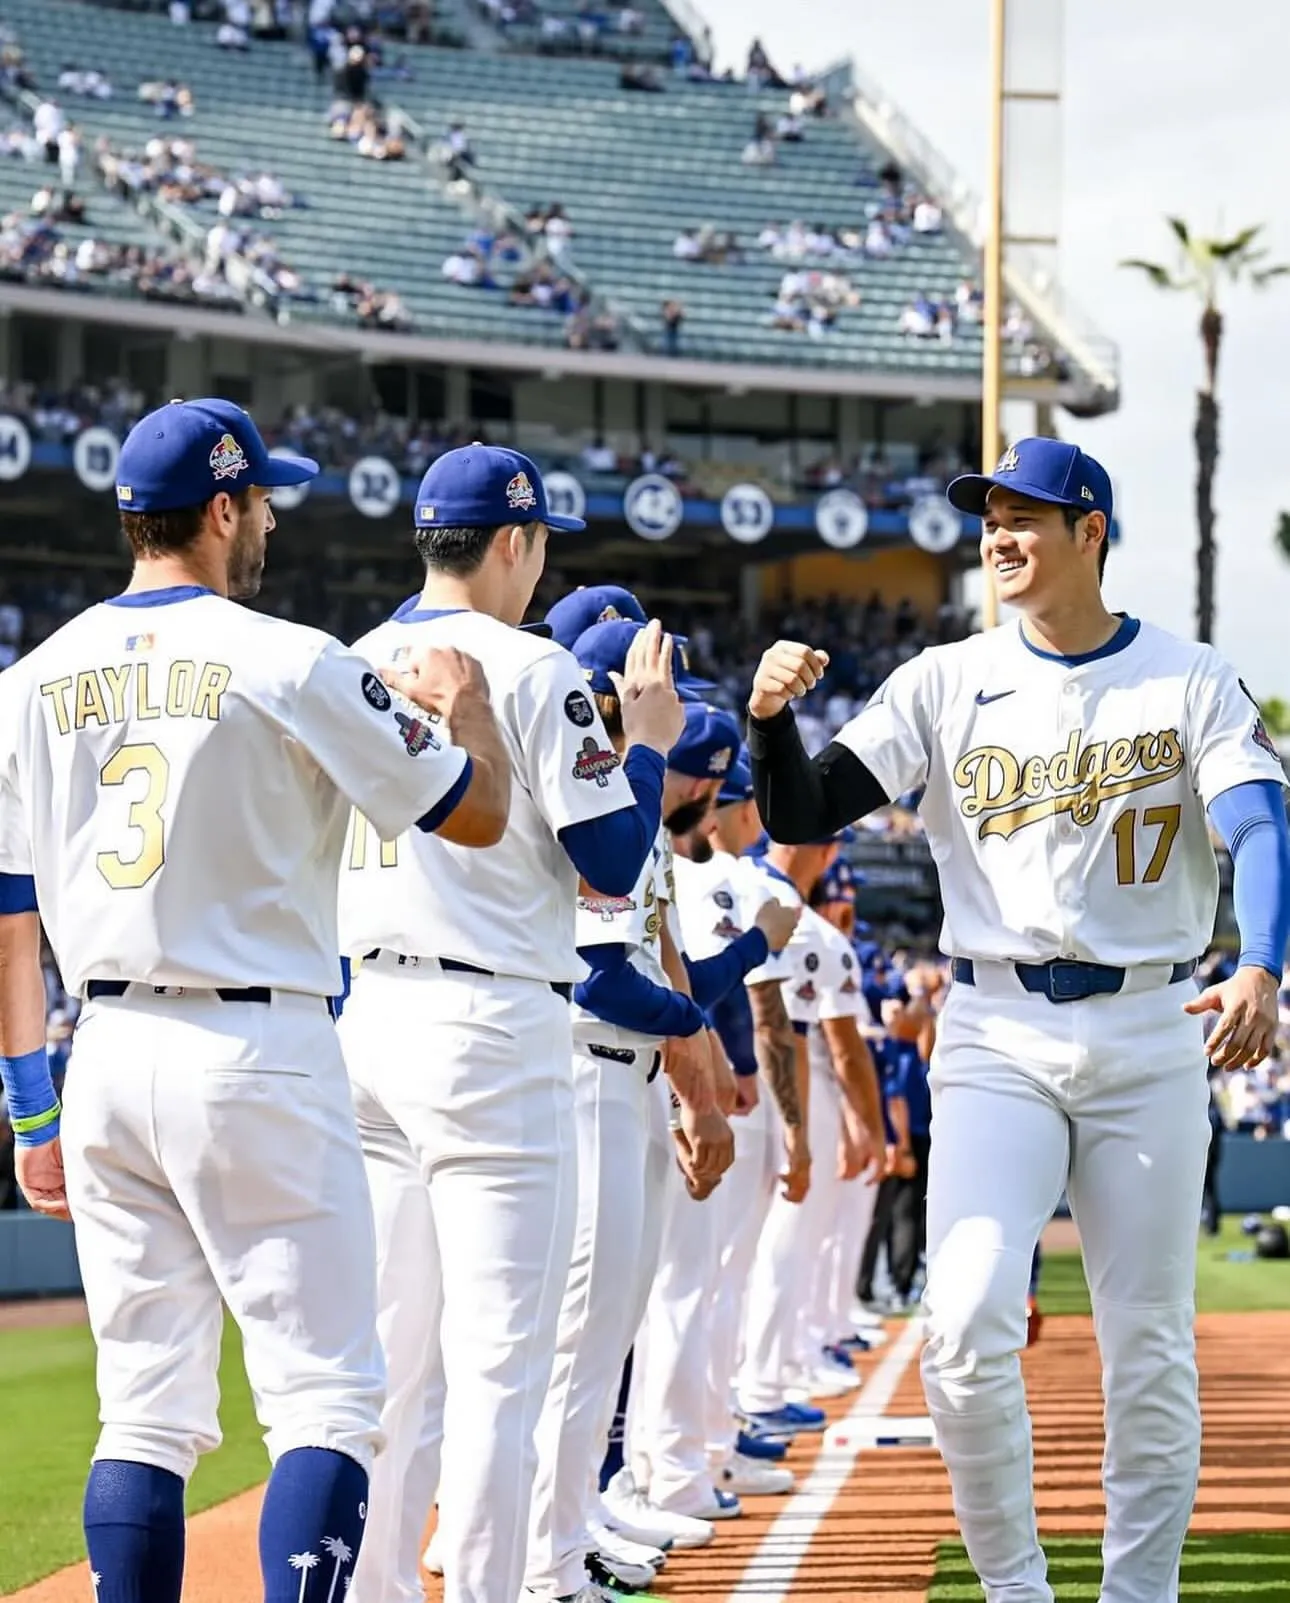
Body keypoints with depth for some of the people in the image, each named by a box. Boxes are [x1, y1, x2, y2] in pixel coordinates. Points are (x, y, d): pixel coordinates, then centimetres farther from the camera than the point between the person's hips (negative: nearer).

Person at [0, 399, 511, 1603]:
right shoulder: (286, 665, -8)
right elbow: (476, 814, -1)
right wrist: (462, 702, 20)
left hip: (105, 1053, 6)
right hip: (255, 1052, -6)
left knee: (146, 1413, 10)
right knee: (327, 1398, -4)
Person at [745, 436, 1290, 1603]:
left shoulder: (1190, 683, 2)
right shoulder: (948, 684, 6)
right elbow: (801, 815, 3)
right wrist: (774, 715, -19)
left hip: (1150, 1035, 0)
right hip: (998, 1036, 0)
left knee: (1150, 1349, 3)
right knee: (970, 1325, -14)